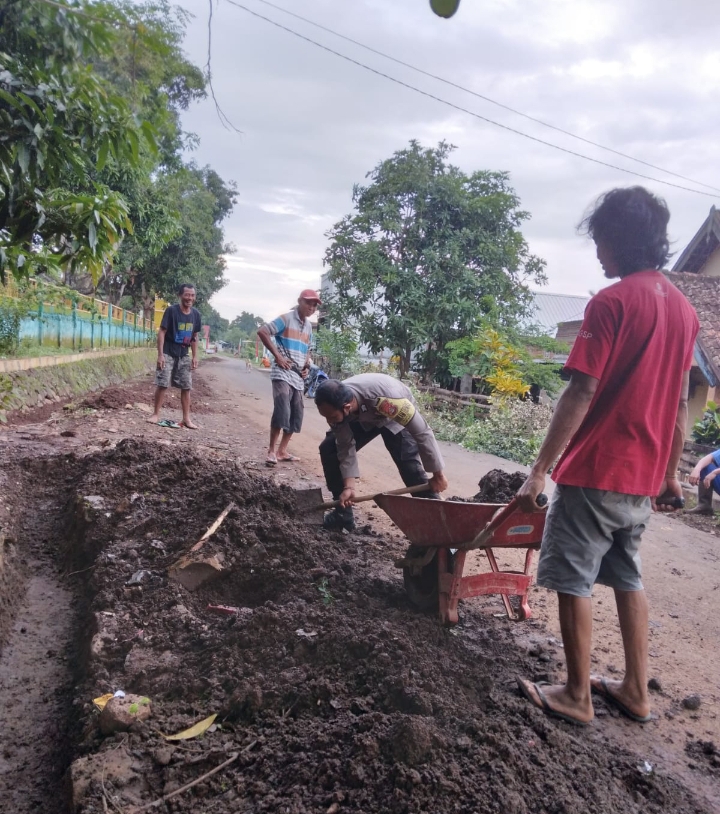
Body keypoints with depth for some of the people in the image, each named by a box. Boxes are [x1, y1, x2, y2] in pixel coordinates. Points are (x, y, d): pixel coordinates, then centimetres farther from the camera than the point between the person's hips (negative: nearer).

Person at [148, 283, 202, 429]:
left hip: (184, 355, 5)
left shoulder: (196, 314, 2)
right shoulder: (171, 310, -13)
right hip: (168, 353, -5)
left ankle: (186, 418, 11)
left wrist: (195, 357, 7)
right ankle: (156, 414, 8)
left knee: (186, 387, 5)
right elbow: (161, 332, -12)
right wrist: (160, 354, -17)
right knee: (162, 384, -5)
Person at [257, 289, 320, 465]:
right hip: (283, 374, -8)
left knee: (296, 416, 8)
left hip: (298, 377, 8)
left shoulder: (309, 326, 16)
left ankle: (282, 451, 20)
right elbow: (262, 332, -13)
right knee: (282, 411, -19)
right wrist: (277, 356, -16)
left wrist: (306, 367, 10)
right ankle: (271, 451, -7)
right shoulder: (286, 318, -6)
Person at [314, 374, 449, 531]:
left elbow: (422, 432, -36)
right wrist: (349, 486, -27)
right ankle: (343, 513, 3)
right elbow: (346, 448, -19)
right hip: (362, 419, 4)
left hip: (397, 418, -4)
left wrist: (437, 475, -27)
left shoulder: (384, 398, -46)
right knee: (329, 450, -9)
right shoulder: (335, 404, -31)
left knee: (409, 464, -23)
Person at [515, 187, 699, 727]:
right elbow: (679, 401, 14)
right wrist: (671, 471, 21)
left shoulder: (611, 302, -14)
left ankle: (577, 697, 16)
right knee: (628, 578, 19)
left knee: (573, 582, 5)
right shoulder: (684, 309, 10)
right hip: (644, 477, 8)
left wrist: (539, 470, -16)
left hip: (595, 473, -8)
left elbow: (582, 394, -19)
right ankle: (636, 692, 29)